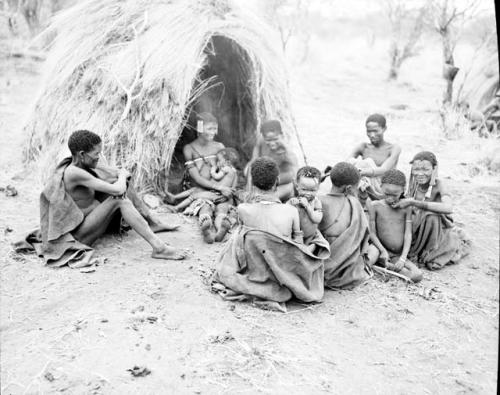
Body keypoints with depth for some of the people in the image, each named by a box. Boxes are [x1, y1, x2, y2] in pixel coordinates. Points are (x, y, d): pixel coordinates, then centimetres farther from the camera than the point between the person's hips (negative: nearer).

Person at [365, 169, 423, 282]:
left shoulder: (406, 208, 5)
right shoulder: (374, 206, -1)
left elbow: (408, 234, 1)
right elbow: (372, 233, -2)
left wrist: (403, 258, -9)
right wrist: (383, 251, -13)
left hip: (397, 256, 4)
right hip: (381, 249, -4)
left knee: (417, 275, -22)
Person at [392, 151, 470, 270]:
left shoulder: (437, 185, -22)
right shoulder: (414, 185, -7)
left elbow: (448, 208, -42)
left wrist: (413, 202, -42)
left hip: (440, 231, -7)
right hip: (418, 230, 7)